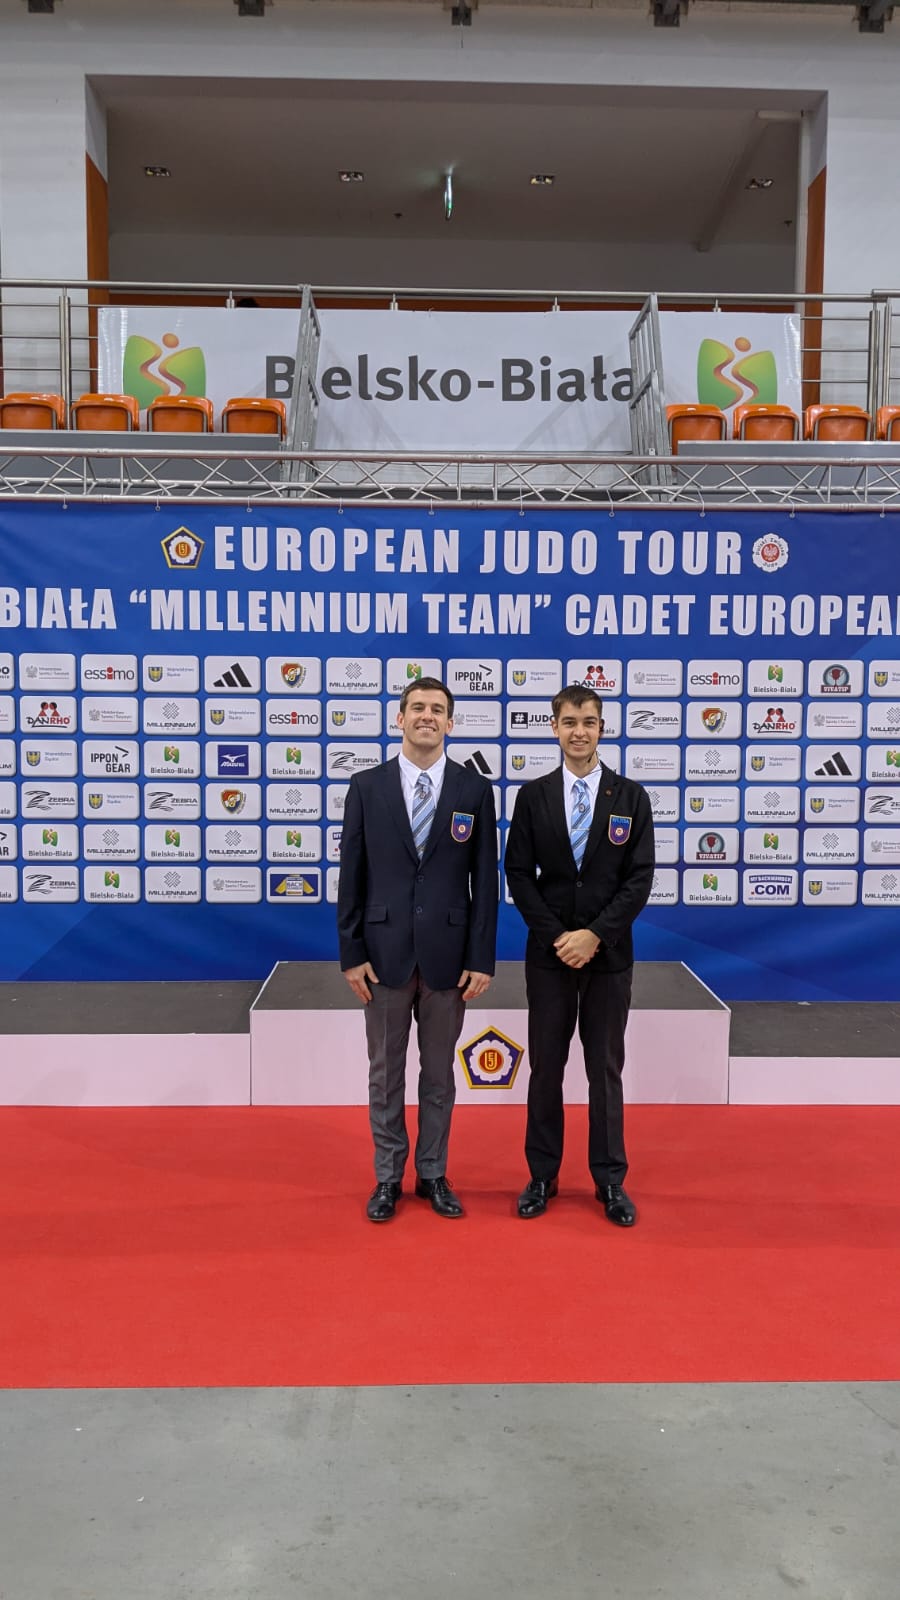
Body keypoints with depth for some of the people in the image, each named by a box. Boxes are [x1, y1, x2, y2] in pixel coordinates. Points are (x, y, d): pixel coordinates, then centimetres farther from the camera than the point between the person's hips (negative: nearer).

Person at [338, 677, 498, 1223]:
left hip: (447, 952, 0)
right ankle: (389, 1176, 27)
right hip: (385, 950, 0)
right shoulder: (367, 786, 0)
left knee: (440, 1071, 13)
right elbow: (352, 875, 0)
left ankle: (434, 1174, 29)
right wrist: (351, 953, -4)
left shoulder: (475, 789, 0)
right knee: (385, 1071, 11)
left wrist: (482, 959, -5)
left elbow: (486, 880, -1)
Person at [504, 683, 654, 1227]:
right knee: (546, 1067, 8)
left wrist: (594, 934, -14)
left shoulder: (631, 796, 0)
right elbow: (519, 874, -1)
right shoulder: (533, 796, 1)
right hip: (549, 953, 0)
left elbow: (640, 878, -5)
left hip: (610, 954, 0)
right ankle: (542, 1175, 23)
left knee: (606, 1068, 9)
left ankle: (610, 1180, 22)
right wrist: (558, 936, -11)